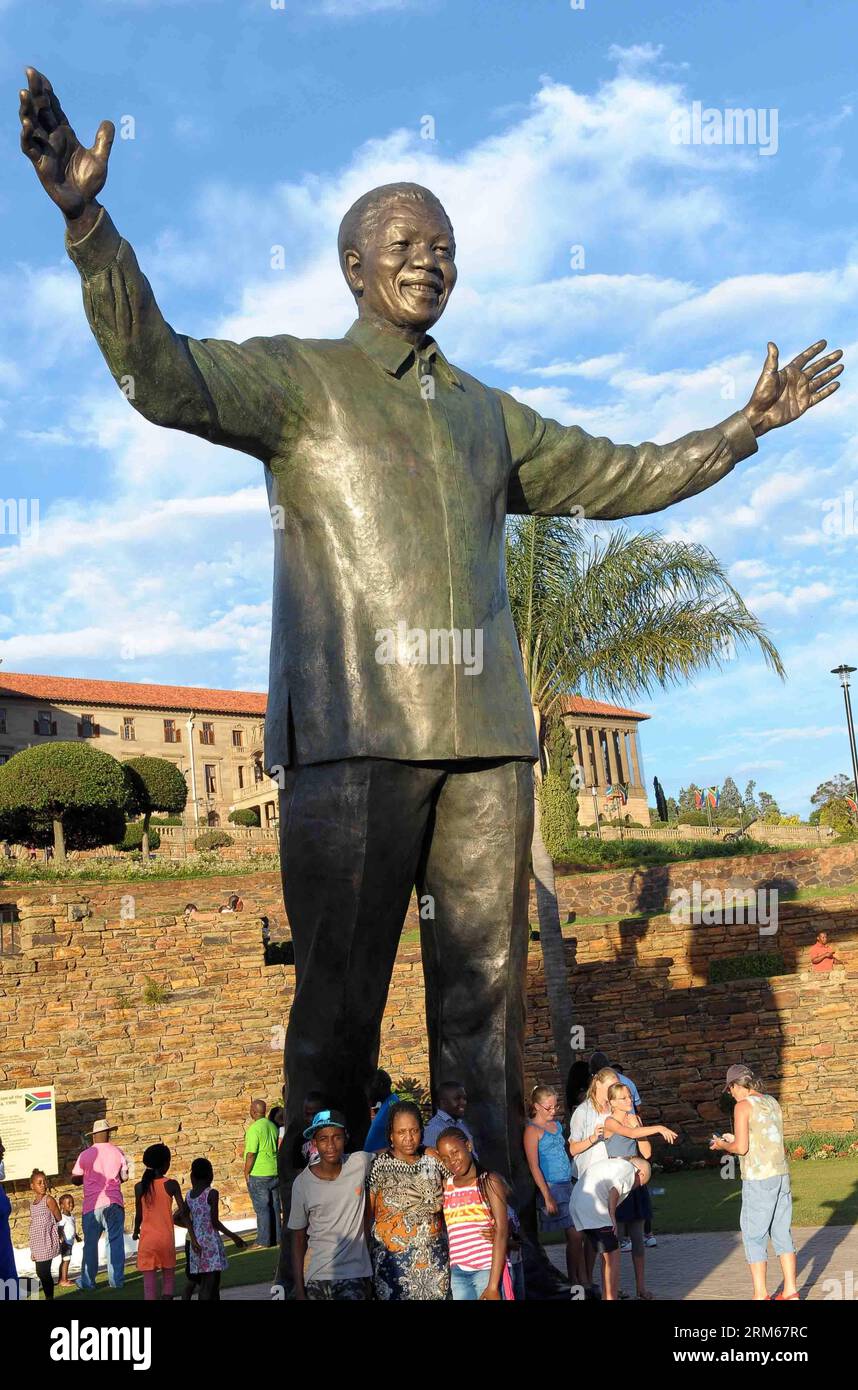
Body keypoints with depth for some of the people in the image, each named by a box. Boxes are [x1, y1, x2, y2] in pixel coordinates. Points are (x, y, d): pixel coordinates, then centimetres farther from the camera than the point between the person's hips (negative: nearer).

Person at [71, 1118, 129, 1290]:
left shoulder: (85, 1155, -3)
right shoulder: (117, 1152, 1)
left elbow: (75, 1179, 2)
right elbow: (124, 1176, 6)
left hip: (92, 1204, -1)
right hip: (114, 1202, 1)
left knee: (90, 1243, 8)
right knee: (116, 1241, 6)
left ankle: (87, 1281, 12)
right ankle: (116, 1280, 5)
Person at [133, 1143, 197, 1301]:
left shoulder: (140, 1186, -3)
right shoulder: (171, 1184, -9)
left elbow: (139, 1215, 4)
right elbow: (183, 1213, -12)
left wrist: (136, 1232, 25)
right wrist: (193, 1238, -10)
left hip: (147, 1240, 1)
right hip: (166, 1239, -1)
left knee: (149, 1283, 4)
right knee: (169, 1277, 19)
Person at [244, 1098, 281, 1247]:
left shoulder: (254, 1128, -15)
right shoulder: (272, 1126, 8)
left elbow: (251, 1154, -18)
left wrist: (246, 1173, -8)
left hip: (259, 1174, -7)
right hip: (274, 1172, 7)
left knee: (262, 1208, -1)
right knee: (274, 1206, 12)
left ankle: (264, 1240, 3)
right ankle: (277, 1238, 17)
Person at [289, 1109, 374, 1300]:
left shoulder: (360, 1163, -7)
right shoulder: (302, 1183, -7)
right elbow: (298, 1239, 1)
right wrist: (299, 1290, -1)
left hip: (354, 1272, 0)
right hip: (315, 1275, 1)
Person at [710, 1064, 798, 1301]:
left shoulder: (743, 1106, -10)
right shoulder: (772, 1102, 12)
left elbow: (741, 1148, -14)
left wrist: (723, 1145, 6)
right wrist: (734, 1140, 22)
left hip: (759, 1179, -7)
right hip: (781, 1174, 7)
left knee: (754, 1235, 2)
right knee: (782, 1232, 13)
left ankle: (760, 1295, 3)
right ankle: (790, 1291, 16)